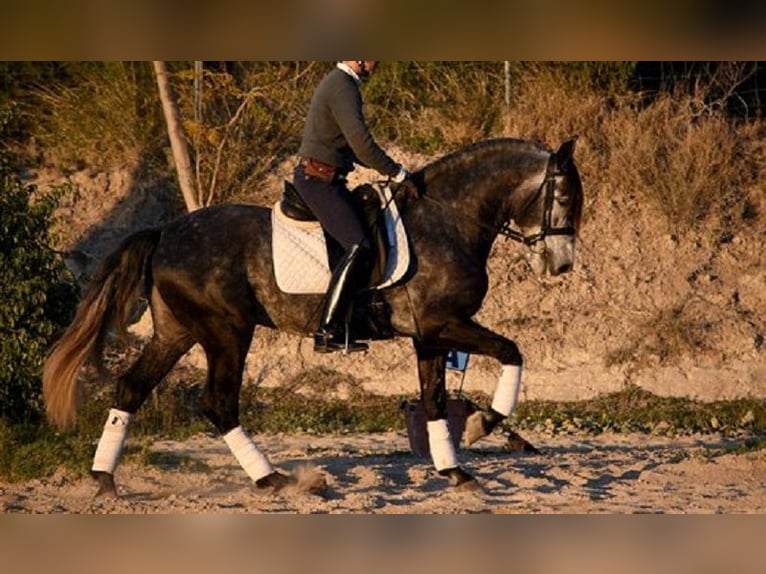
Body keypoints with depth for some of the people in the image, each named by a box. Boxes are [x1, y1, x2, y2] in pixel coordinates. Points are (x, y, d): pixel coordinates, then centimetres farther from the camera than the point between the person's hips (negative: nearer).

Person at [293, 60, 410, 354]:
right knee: (358, 247, -21)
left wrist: (387, 168, 20)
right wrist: (397, 173, -15)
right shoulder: (343, 88, -16)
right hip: (319, 179, -11)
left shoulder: (336, 82, 18)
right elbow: (361, 142, -25)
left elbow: (349, 144, 26)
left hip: (315, 177, 11)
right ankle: (329, 332, -25)